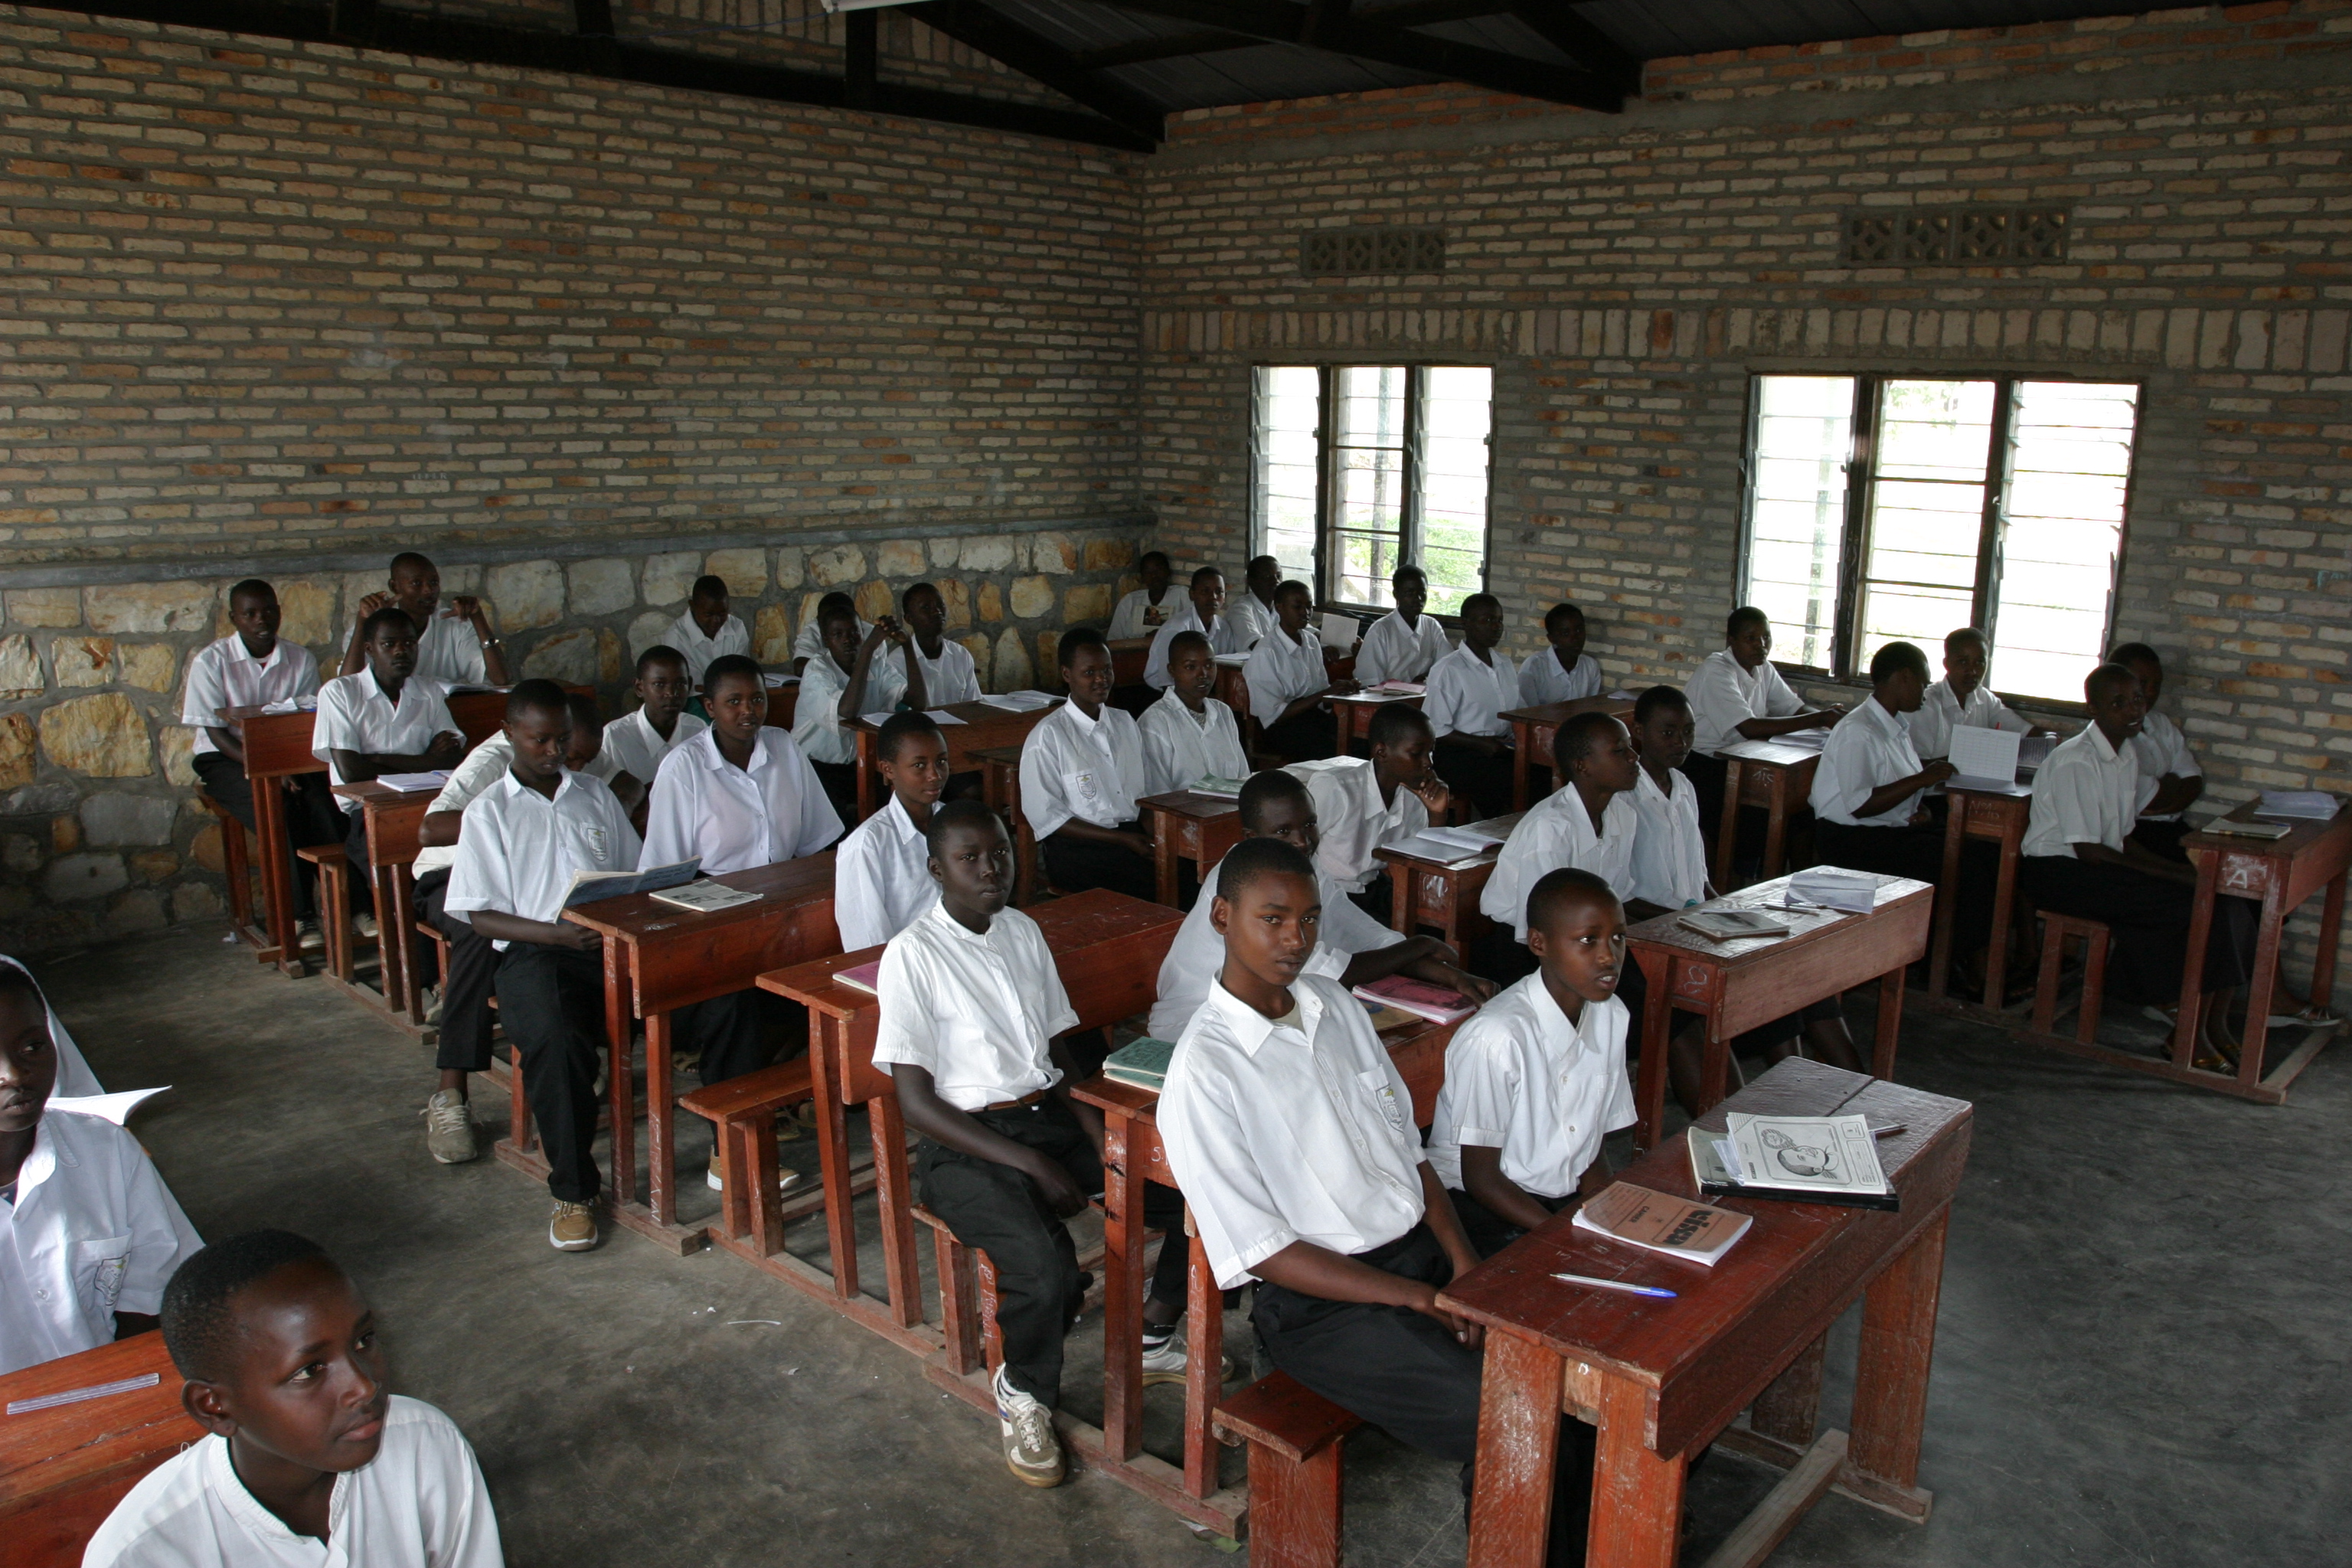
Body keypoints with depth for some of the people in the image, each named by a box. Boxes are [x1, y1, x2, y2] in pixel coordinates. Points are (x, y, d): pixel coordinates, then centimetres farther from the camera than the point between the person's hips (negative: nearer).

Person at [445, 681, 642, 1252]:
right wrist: (557, 934, -14)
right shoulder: (489, 812, 9)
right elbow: (482, 916, 2)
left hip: (612, 942, 3)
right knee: (556, 1038, -36)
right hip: (533, 951, -3)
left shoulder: (596, 795, 21)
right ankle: (573, 1192, -19)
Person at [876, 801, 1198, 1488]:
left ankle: (1153, 1337, 14)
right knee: (1047, 1271, -32)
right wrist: (1031, 1165, -19)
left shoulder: (1024, 932, 10)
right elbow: (917, 1102, -13)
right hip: (965, 1143, -6)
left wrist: (1101, 1136, -3)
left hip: (1051, 1115, 6)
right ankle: (1023, 1394, 1)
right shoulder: (913, 955, -10)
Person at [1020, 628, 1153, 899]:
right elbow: (1045, 818, -8)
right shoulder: (1047, 736, -4)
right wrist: (1121, 839, -13)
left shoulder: (1125, 722, 17)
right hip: (1077, 848, -6)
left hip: (1134, 834, 6)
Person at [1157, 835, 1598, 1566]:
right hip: (1320, 1301, -7)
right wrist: (1421, 1301, -17)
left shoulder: (1335, 1005, 6)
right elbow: (1260, 1252, -15)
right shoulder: (1203, 1073, -16)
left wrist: (1464, 1262, -4)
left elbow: (1406, 1144, 12)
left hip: (1422, 1247, 7)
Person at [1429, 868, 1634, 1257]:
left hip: (1569, 1200, 8)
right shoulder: (1496, 1037, -23)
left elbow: (1593, 1147, 9)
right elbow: (1481, 1178, -15)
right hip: (1482, 1208, -7)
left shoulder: (1610, 1017, 2)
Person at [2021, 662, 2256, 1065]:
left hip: (2103, 867, 9)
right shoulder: (2075, 761, -17)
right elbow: (2087, 851, -19)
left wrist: (2177, 869, -2)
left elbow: (2123, 839, 14)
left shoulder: (2128, 755, 11)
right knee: (2197, 905, -21)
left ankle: (2212, 1024, -2)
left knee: (2226, 901, -8)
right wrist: (2173, 875, -17)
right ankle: (2192, 1032, -10)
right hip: (2058, 872, -9)